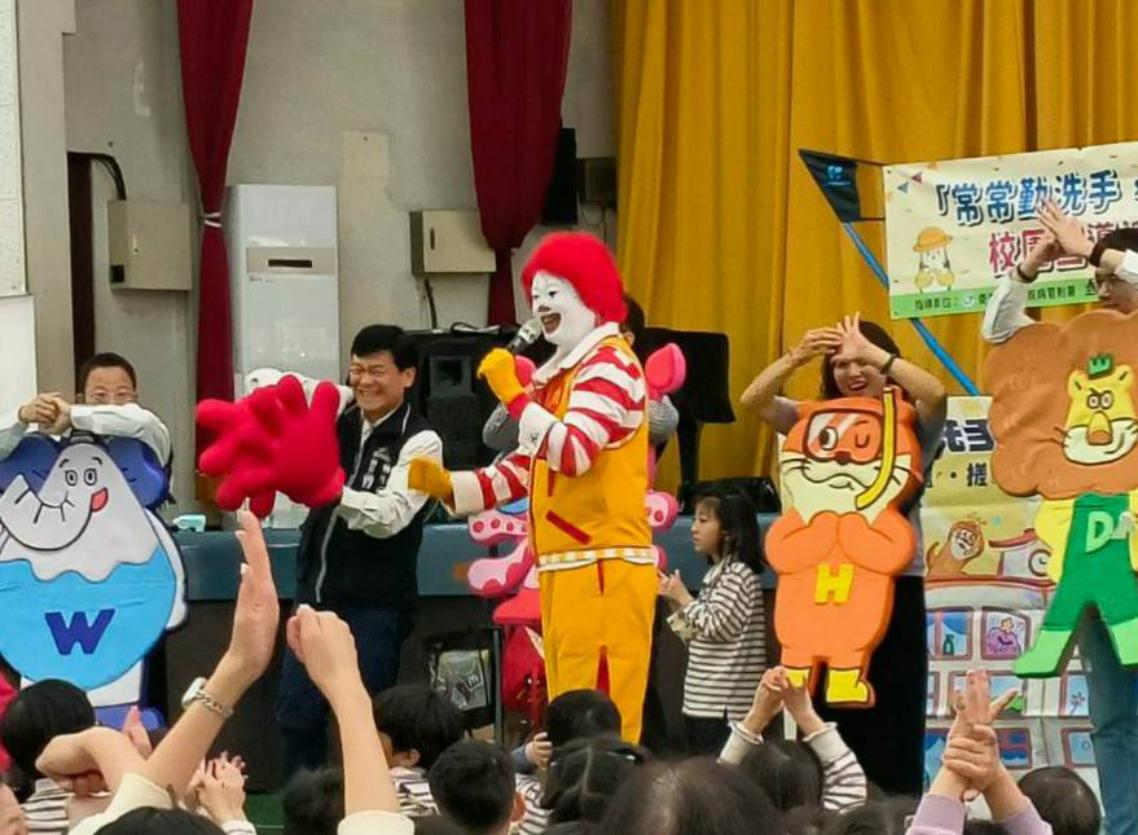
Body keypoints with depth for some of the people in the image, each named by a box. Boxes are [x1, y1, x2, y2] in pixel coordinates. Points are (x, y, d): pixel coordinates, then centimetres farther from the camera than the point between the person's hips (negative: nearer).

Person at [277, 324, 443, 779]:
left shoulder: (420, 442, -10)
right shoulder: (338, 418, 6)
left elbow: (391, 515, -23)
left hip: (374, 604, -6)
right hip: (316, 591, 6)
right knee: (295, 711, 9)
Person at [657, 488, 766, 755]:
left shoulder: (738, 574, -11)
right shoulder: (717, 573, 17)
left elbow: (716, 627, -18)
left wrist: (683, 597, -6)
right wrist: (676, 603, 7)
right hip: (703, 702, 10)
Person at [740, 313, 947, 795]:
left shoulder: (911, 425, 1)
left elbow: (936, 394, -21)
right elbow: (753, 401, -4)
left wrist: (873, 353, -21)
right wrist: (796, 357, -20)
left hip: (894, 584, -3)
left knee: (891, 727, 0)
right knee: (829, 724, 6)